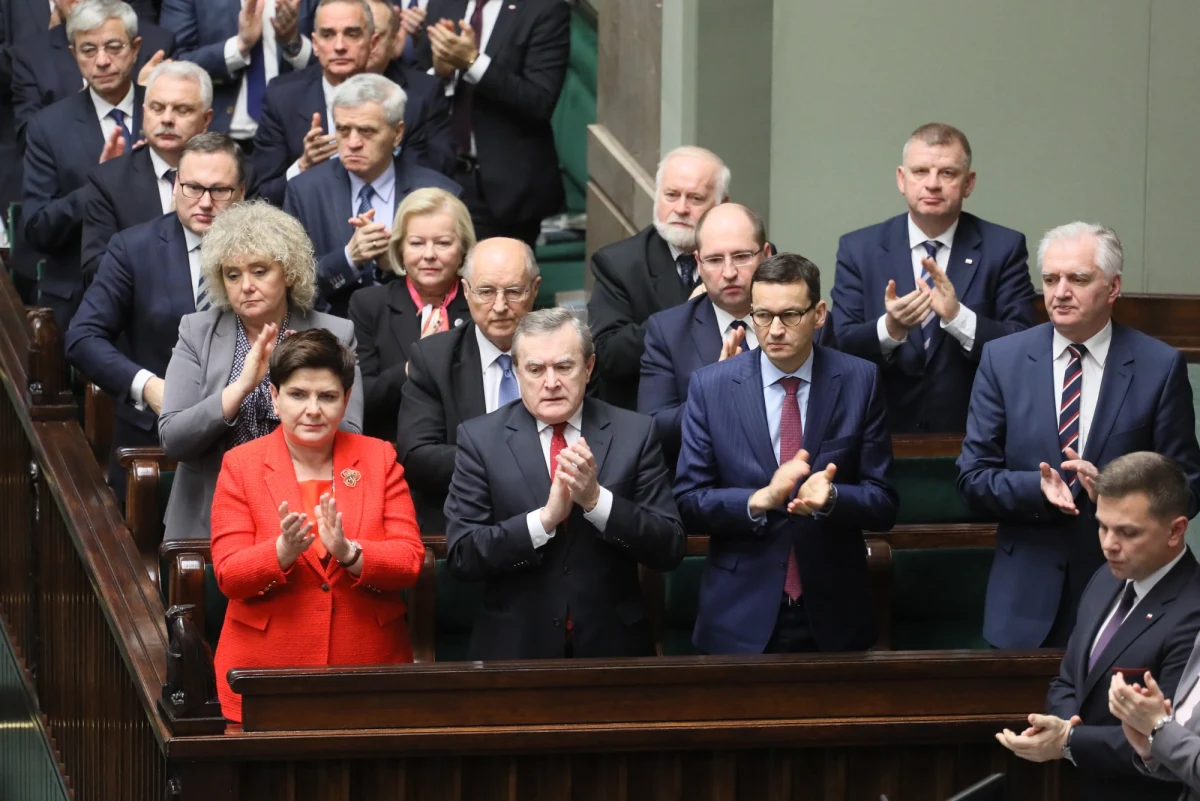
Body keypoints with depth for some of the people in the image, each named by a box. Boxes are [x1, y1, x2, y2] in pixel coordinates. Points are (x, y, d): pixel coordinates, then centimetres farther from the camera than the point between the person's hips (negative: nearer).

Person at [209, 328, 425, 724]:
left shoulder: (379, 458, 6)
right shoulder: (241, 464, 2)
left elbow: (410, 561, -2)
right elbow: (229, 577, -6)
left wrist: (348, 553, -21)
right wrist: (283, 551, -25)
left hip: (369, 663, 1)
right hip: (268, 670, -1)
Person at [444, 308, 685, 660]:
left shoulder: (634, 433, -2)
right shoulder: (480, 438, -3)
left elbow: (669, 550, -6)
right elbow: (461, 555, -9)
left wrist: (597, 500, -20)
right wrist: (545, 518, -21)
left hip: (612, 646, 1)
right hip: (514, 649, -1)